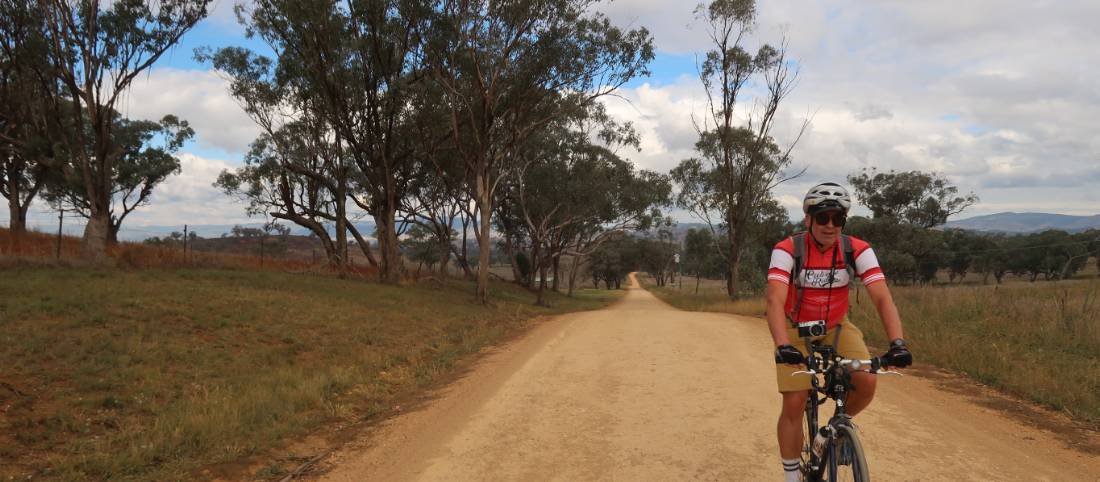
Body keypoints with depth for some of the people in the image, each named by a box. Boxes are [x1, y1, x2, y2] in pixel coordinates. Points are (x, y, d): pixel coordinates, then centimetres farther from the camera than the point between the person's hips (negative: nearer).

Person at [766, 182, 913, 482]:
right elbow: (775, 300, -36)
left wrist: (897, 342, -41)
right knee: (794, 403, -9)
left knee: (866, 383, -20)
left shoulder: (858, 250, -18)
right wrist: (783, 345, -51)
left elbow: (882, 298, -26)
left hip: (837, 327, 2)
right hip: (796, 330, -2)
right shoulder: (787, 250, -25)